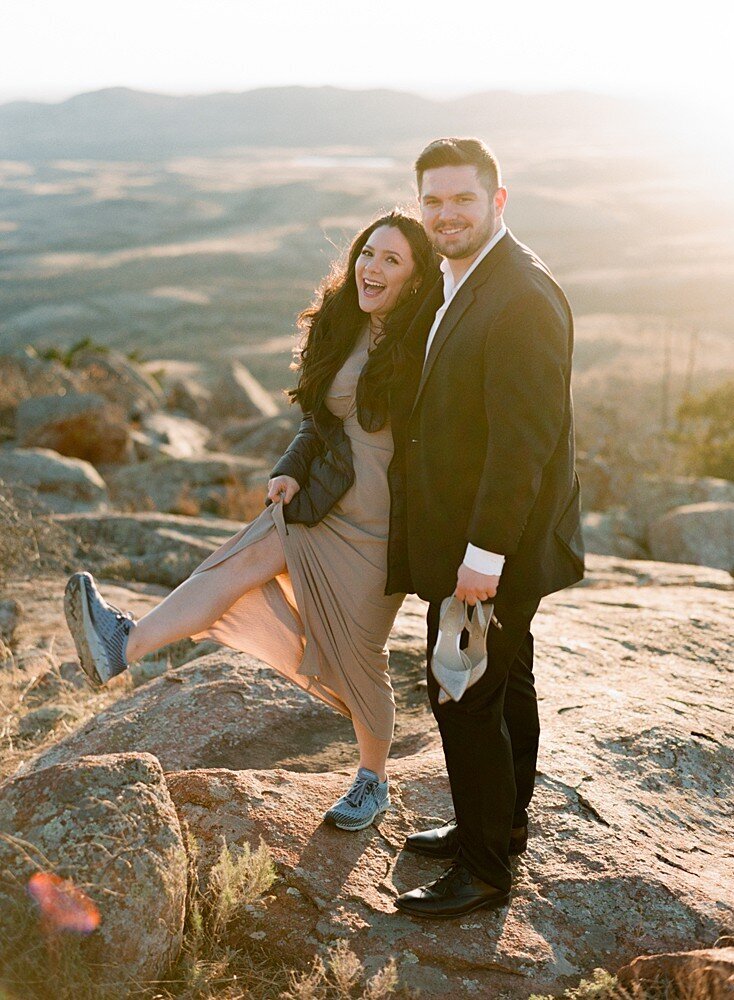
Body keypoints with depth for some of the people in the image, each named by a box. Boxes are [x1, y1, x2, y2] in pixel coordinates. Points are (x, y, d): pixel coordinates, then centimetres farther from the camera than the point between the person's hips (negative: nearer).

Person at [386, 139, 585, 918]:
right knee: (503, 685, 21)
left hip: (496, 546, -10)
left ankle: (484, 868, 14)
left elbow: (523, 438, -25)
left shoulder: (524, 297, -21)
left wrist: (485, 552, -24)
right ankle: (502, 823, 38)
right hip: (470, 540, 10)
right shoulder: (451, 288, 11)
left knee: (466, 696, -2)